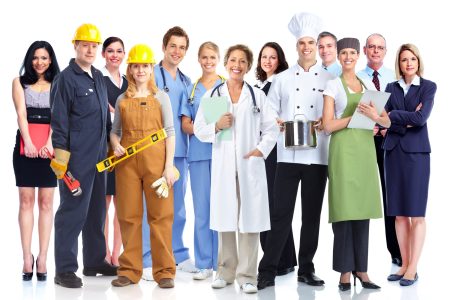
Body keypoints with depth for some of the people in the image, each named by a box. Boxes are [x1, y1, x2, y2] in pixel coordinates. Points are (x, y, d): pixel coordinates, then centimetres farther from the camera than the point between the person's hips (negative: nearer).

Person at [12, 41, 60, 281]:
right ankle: (27, 257, -1)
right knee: (26, 201, -2)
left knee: (46, 203, 0)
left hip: (50, 146, 0)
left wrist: (50, 142, -17)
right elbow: (21, 114, 0)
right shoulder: (19, 82, 12)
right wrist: (28, 143, -15)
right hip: (25, 145, 0)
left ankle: (42, 258, 0)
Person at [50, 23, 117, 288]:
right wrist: (61, 155, -15)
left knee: (97, 210, 14)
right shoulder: (66, 79, -8)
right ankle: (65, 269, 1)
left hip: (99, 156, 8)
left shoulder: (99, 77, 15)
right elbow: (59, 120, -11)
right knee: (72, 212, -6)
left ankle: (95, 261, 25)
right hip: (76, 157, -8)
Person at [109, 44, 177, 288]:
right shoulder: (122, 100, 11)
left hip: (155, 160, -2)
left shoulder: (161, 97, 5)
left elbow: (170, 132, 1)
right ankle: (129, 270, 13)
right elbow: (115, 130, 15)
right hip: (127, 161, 2)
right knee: (129, 215, 5)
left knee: (160, 215, -1)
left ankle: (164, 271, 5)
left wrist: (169, 166, -7)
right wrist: (115, 145, -8)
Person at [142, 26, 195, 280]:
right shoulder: (152, 76, -4)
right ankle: (148, 260, 1)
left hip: (180, 149, 6)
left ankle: (178, 254, 23)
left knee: (178, 205, 13)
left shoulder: (187, 82, 16)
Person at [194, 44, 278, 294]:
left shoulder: (257, 96, 8)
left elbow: (271, 128, 5)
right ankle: (226, 272, 16)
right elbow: (199, 129, 7)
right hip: (223, 165, 1)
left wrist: (261, 149, -8)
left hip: (250, 164, -1)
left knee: (249, 220, -3)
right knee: (225, 218, 4)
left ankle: (247, 275, 3)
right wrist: (217, 126, -10)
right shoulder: (212, 95, 9)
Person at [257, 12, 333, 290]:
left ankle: (306, 269, 16)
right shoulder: (282, 79, 9)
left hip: (318, 156, 1)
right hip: (288, 155, -1)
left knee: (312, 214, 6)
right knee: (281, 213, -4)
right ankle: (268, 270, 1)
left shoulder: (330, 80, 9)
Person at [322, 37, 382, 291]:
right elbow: (328, 125, -4)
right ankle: (345, 270, -1)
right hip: (344, 149, -5)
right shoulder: (333, 85, 3)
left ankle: (361, 268, 9)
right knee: (344, 209, -6)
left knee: (362, 209, 4)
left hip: (365, 148, 5)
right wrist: (355, 116, -15)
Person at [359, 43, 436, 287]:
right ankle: (404, 264, 13)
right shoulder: (391, 88, 11)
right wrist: (406, 121, -16)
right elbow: (386, 120, 1)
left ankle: (413, 268, 0)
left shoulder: (428, 87, 2)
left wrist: (389, 116, -14)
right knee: (399, 213, 6)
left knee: (416, 213, -4)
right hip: (394, 151, 4)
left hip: (416, 152, -3)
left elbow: (421, 118, -12)